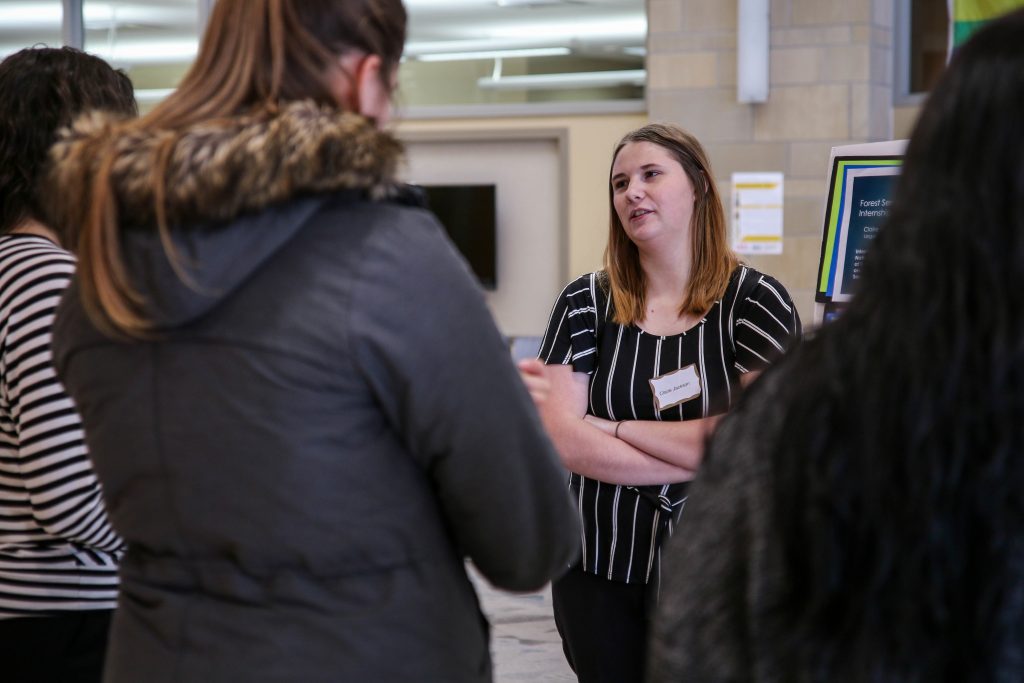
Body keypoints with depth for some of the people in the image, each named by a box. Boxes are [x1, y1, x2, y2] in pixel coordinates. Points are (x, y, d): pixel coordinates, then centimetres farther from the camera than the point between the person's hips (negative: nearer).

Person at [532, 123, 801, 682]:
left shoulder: (755, 301, -5)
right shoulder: (585, 304, 1)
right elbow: (562, 439, -9)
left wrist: (616, 428, -11)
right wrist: (695, 459, -15)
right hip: (599, 573, 2)